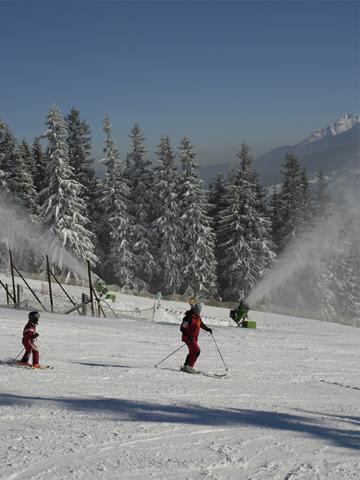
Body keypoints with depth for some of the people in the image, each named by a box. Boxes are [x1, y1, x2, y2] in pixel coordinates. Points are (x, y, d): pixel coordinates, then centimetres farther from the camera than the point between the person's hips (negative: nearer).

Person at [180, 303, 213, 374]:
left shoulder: (198, 317, 7)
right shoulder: (189, 317, -20)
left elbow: (201, 324, 24)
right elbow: (182, 328, -22)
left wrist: (207, 329, 6)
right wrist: (189, 335, -33)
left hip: (194, 338, 10)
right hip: (188, 337, -10)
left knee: (192, 352, 18)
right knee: (196, 351, -18)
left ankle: (185, 367, 30)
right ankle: (189, 367, -13)